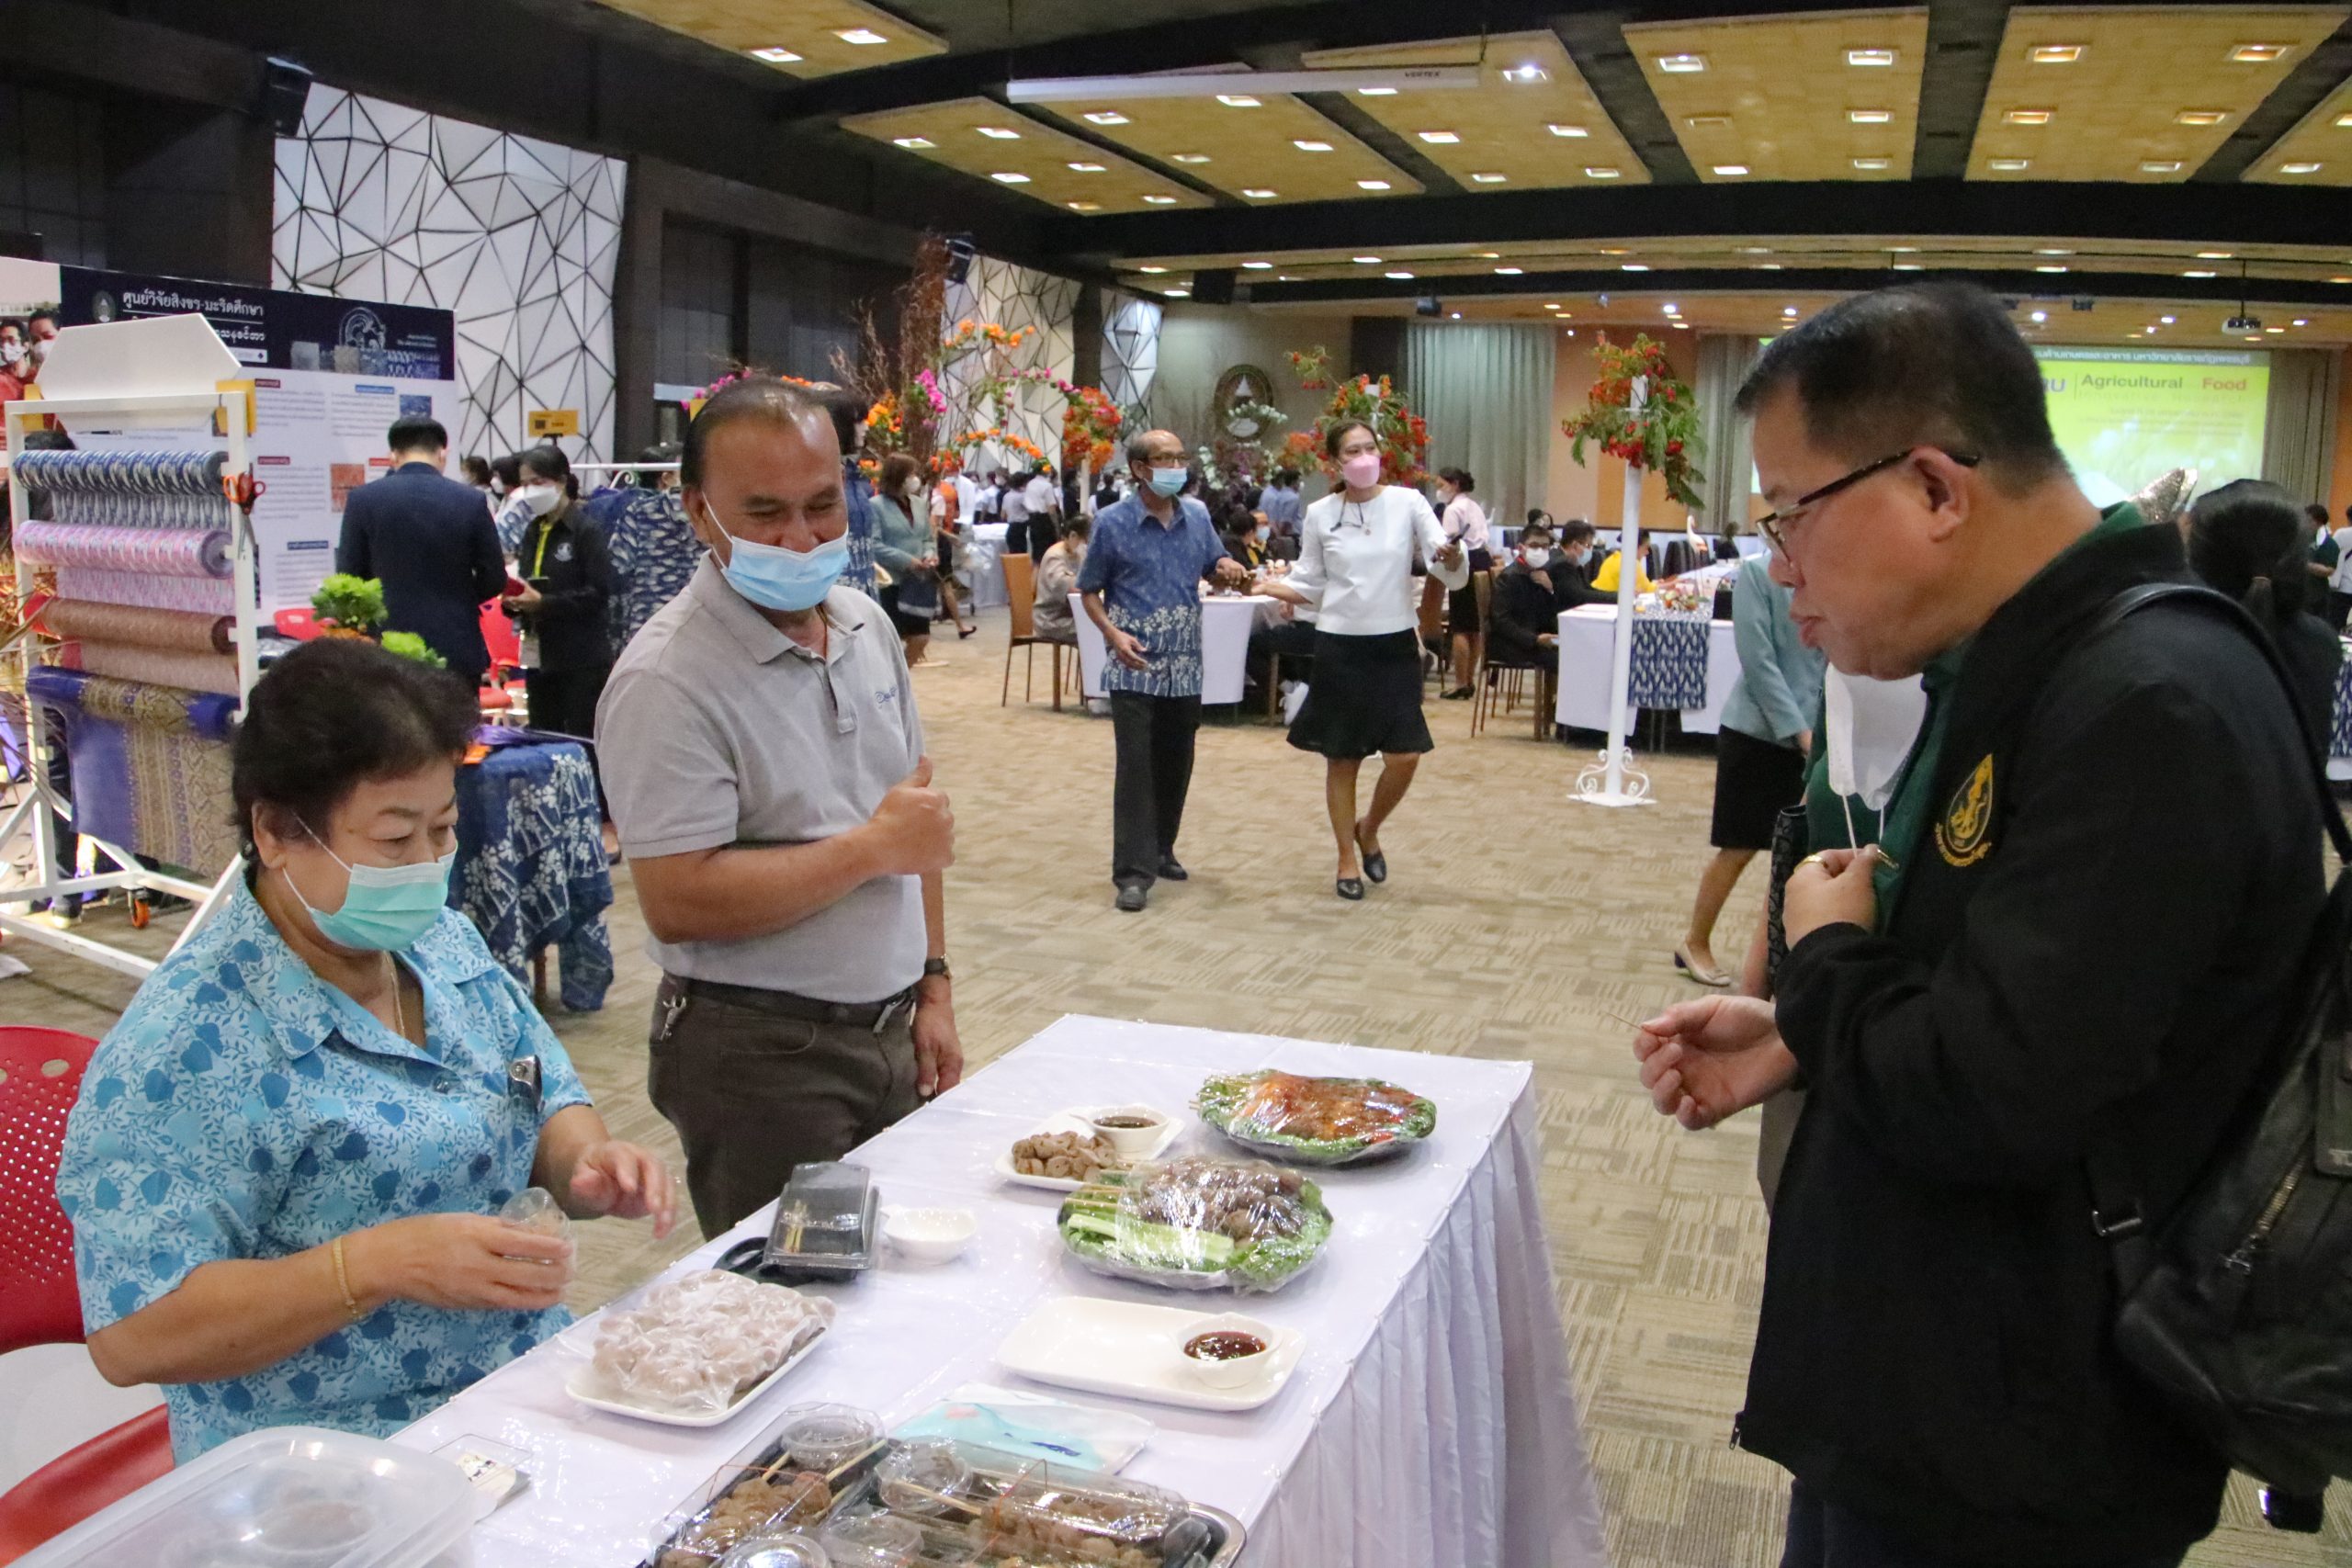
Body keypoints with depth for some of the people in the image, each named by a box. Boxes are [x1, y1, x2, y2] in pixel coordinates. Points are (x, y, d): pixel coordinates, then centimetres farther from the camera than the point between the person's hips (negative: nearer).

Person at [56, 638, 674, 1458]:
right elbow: (132, 1337, -17)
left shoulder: (446, 941, 7)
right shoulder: (181, 1049, -16)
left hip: (532, 1389, 7)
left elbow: (547, 1096, 18)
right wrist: (381, 1263, -28)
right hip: (336, 1479, -7)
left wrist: (588, 1162, -5)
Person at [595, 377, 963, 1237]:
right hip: (762, 1060, -7)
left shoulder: (866, 625, 6)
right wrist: (874, 849, -18)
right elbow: (679, 903, -24)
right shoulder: (669, 679, -18)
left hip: (892, 1034, 7)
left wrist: (933, 986, 10)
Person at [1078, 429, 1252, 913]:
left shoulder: (1197, 516, 4)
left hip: (1184, 667, 5)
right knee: (1136, 766, -7)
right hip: (1134, 668, -4)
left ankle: (1161, 850, 30)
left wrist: (1228, 568, -8)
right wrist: (1113, 633, -16)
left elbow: (1215, 563, 18)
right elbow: (1089, 591, 1)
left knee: (1176, 764, 13)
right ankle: (1133, 870, -3)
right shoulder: (1112, 523, -7)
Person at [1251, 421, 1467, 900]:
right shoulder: (1320, 514, 0)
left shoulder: (1407, 502, -3)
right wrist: (1263, 585, -9)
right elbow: (1310, 587, 7)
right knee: (1342, 759, 7)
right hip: (1339, 646, 0)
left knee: (1405, 757, -5)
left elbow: (1452, 574, -8)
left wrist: (1452, 556, -31)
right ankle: (1347, 857, 23)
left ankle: (1369, 829, 25)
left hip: (1396, 645, 0)